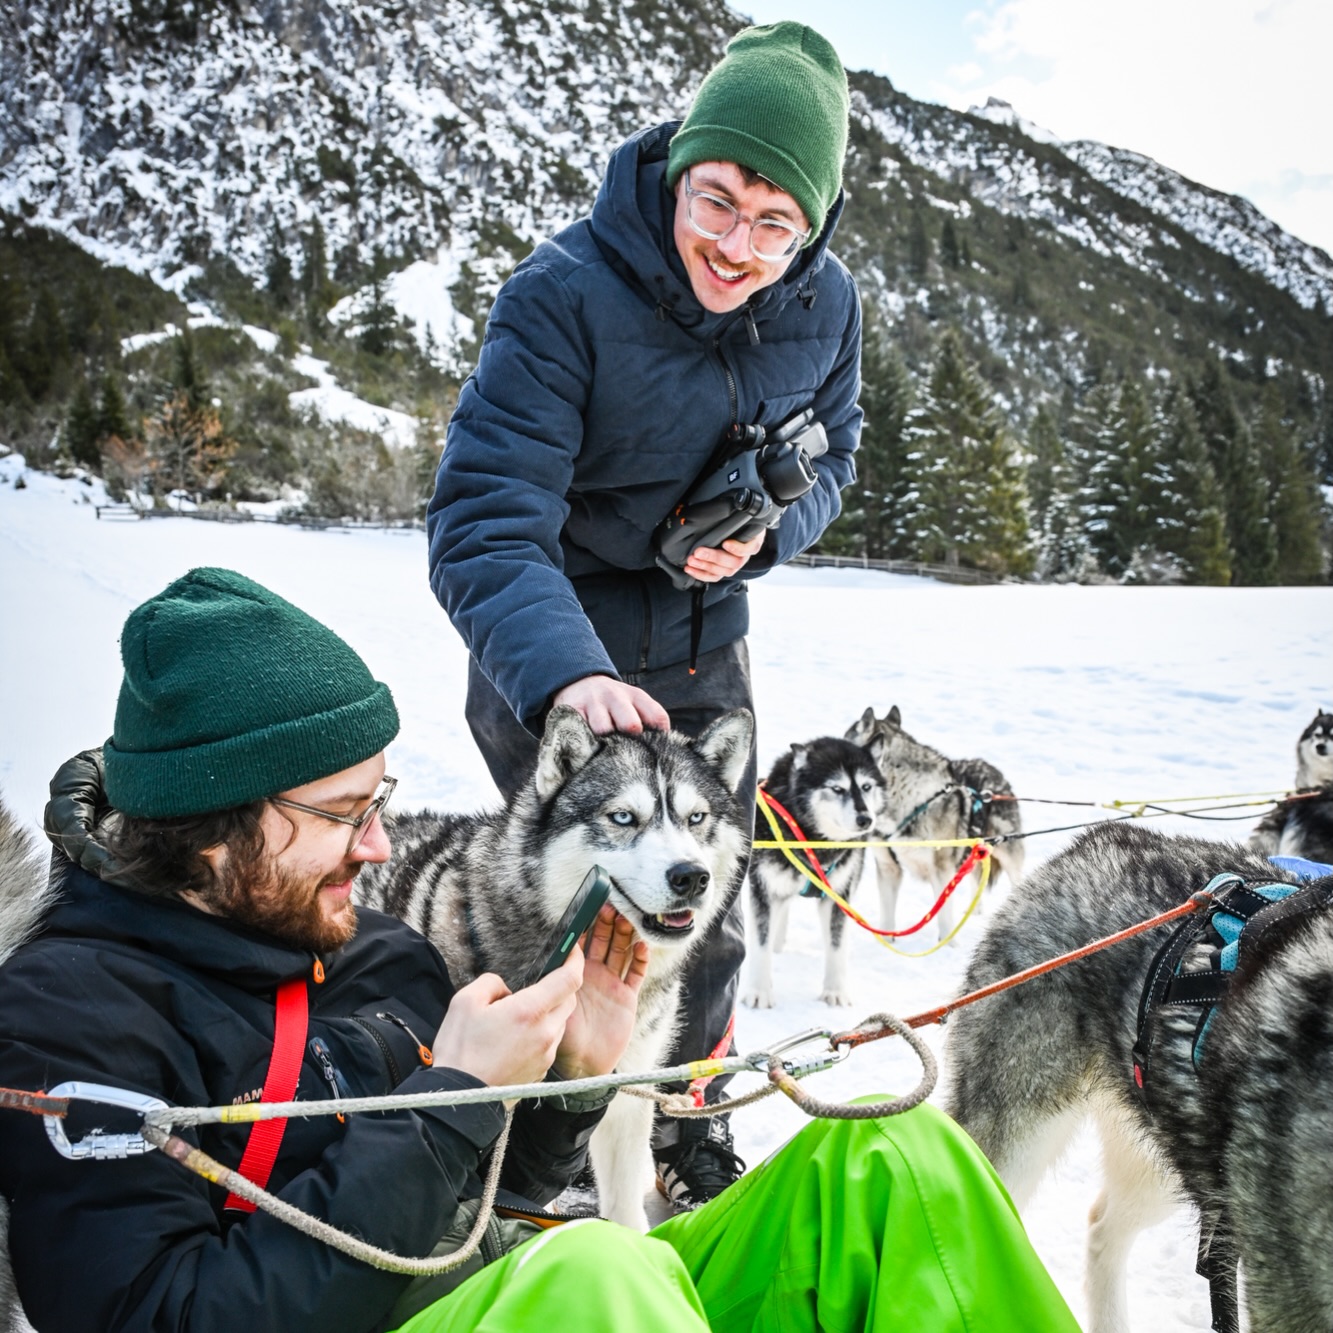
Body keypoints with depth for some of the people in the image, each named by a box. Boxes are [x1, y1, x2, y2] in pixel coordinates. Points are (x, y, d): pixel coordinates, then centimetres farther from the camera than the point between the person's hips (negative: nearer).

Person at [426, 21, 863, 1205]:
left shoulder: (825, 304, -10)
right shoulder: (565, 294, -26)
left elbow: (831, 451, 7)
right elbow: (483, 522, -33)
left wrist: (766, 529, -16)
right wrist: (564, 674, -51)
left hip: (703, 648, 5)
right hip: (553, 664, -5)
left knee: (705, 916, 14)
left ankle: (690, 1135, 41)